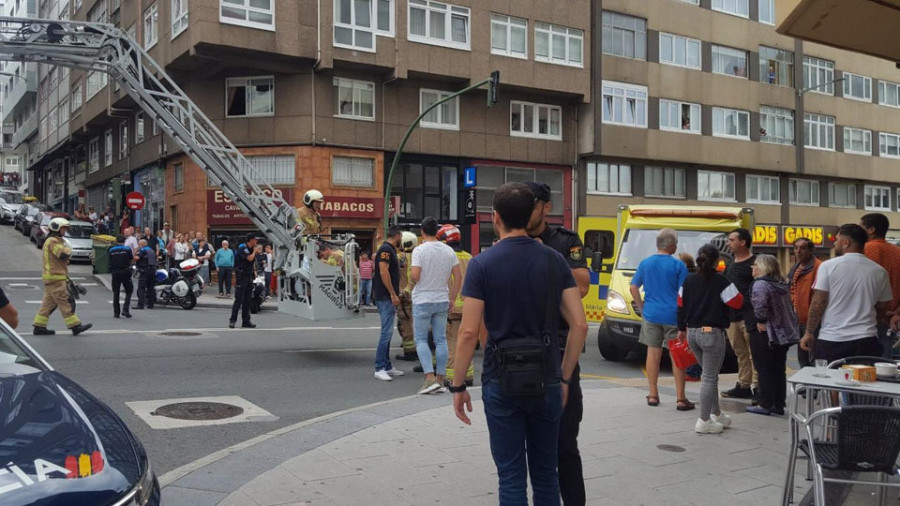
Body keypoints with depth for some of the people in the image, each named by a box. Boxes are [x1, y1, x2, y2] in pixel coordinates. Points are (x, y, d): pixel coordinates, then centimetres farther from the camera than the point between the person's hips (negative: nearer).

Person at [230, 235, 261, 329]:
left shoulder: (251, 249, 13)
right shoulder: (242, 248, -12)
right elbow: (250, 258, -24)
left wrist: (258, 251, 8)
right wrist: (254, 251, -7)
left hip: (249, 275, 8)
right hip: (241, 275, -8)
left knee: (247, 300, 8)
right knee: (239, 299, -10)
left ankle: (246, 321, 11)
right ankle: (232, 320, -6)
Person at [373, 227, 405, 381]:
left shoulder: (390, 250, 18)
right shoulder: (386, 249, -13)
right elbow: (383, 272, -21)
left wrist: (395, 294, 26)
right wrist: (393, 294, -20)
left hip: (388, 298, 11)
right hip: (385, 297, -11)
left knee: (387, 332, 13)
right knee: (386, 332, -11)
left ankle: (387, 366, 18)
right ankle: (379, 368, -9)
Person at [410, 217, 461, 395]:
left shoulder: (420, 250, -13)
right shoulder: (448, 250, 3)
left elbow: (414, 276, -20)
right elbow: (458, 277, 1)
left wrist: (411, 277, 4)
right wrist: (452, 299, 9)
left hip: (423, 301, -4)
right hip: (442, 300, 4)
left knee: (421, 339, 3)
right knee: (441, 339, 10)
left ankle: (430, 378, -10)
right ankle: (440, 379, 12)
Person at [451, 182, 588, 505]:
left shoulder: (482, 264, -8)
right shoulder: (554, 260, 1)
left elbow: (469, 332, -12)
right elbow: (579, 325, -2)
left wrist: (458, 386, -3)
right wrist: (565, 378, 8)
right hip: (546, 381, 3)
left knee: (511, 476, 6)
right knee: (545, 473, 17)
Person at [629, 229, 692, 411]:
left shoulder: (645, 263, 5)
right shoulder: (678, 265, -7)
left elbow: (633, 288, 5)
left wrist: (642, 307, 12)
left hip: (651, 314, 3)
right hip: (673, 316, -3)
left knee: (653, 352, 11)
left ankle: (653, 395, 15)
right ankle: (681, 399, 5)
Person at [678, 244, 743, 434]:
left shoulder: (688, 281, 5)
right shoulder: (721, 281, -12)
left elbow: (680, 306, 9)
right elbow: (738, 303, -8)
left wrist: (682, 329, 20)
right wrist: (733, 290, 11)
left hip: (692, 333, 6)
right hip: (712, 333, -6)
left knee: (709, 374, 20)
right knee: (709, 378, 0)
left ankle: (716, 414, 29)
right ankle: (704, 422, 2)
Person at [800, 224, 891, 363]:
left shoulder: (828, 266, -5)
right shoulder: (879, 272, 5)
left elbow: (818, 303, -7)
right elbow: (882, 310, 12)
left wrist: (809, 333, 2)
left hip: (830, 340, -3)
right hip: (865, 340, 3)